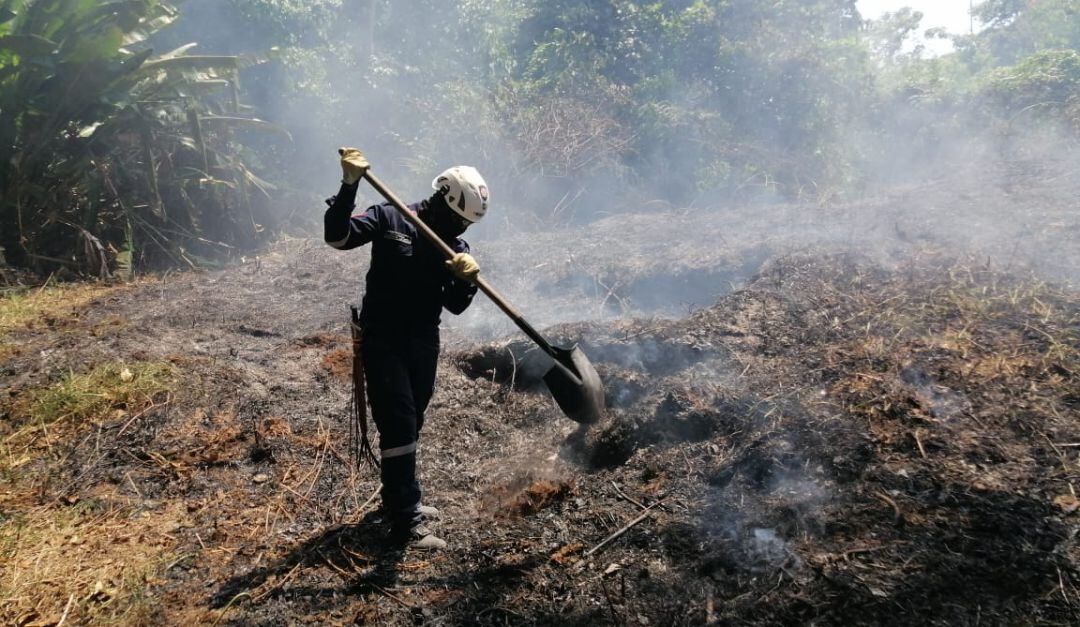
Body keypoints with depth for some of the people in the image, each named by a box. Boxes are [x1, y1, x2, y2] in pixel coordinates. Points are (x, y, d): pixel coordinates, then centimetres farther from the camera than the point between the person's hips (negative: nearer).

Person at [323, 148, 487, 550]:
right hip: (382, 340, -6)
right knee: (398, 425, -9)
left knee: (411, 425, 16)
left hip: (424, 343, 6)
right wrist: (350, 186, -28)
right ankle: (406, 524, -3)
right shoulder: (389, 219, -8)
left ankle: (400, 500, 35)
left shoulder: (455, 246, 4)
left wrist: (466, 279, -24)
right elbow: (337, 236, -19)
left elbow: (455, 306, -3)